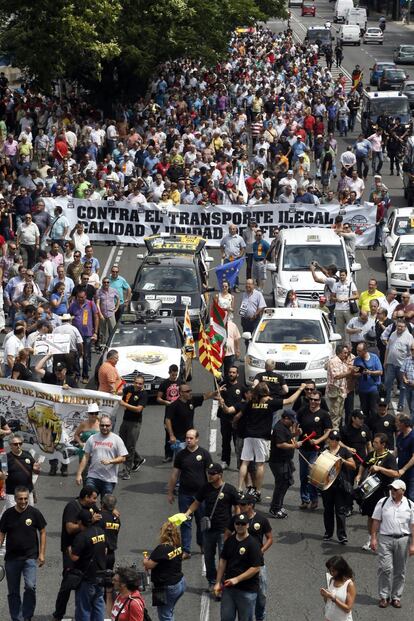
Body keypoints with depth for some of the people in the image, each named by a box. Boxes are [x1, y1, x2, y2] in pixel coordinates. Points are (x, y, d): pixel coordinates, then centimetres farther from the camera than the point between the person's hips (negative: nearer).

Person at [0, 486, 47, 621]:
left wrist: (41, 554, 0)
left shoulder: (34, 513, -3)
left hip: (30, 557, -2)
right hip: (11, 558, 2)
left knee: (30, 586, -19)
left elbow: (42, 532, 4)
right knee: (13, 592, 7)